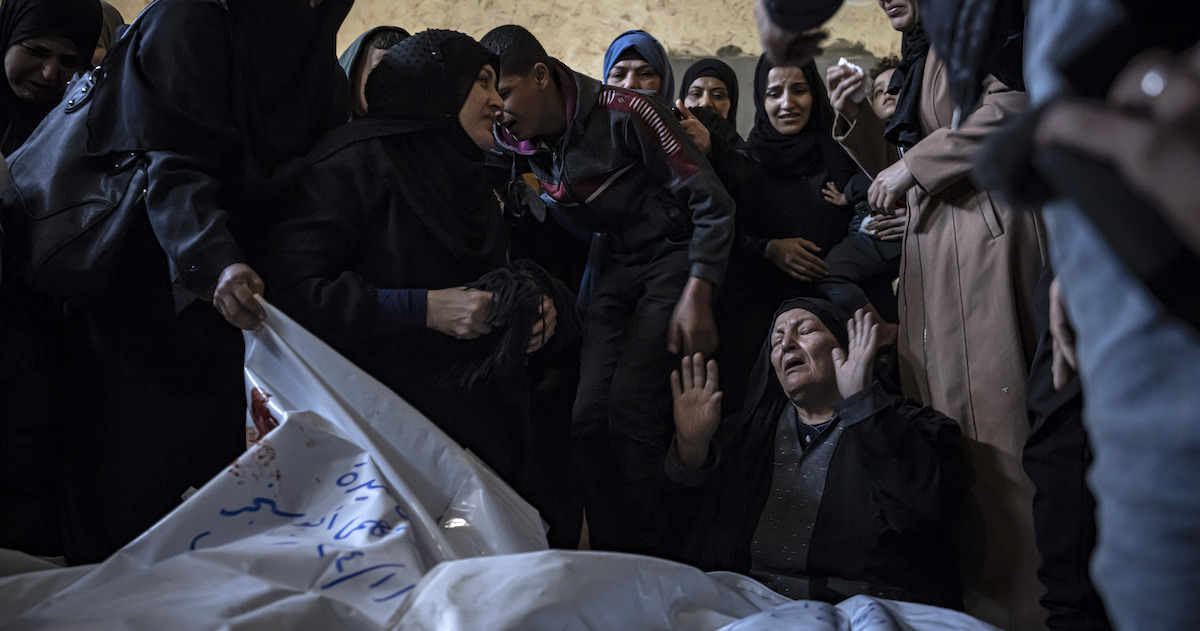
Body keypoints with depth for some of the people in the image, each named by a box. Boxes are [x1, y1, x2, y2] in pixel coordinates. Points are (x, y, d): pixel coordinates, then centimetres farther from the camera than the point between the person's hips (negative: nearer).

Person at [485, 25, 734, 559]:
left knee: (630, 405, -18)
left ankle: (654, 559, -3)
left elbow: (711, 201, -17)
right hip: (617, 268, 6)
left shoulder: (624, 113, -21)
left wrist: (696, 298, -22)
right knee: (590, 412, -6)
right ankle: (611, 555, 7)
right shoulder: (521, 145, -1)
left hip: (674, 256, -6)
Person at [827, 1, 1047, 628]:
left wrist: (913, 165, -10)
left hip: (982, 238, -9)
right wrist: (855, 118, 14)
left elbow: (1015, 105, -19)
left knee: (988, 427, -10)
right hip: (933, 256, 9)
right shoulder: (916, 63, 27)